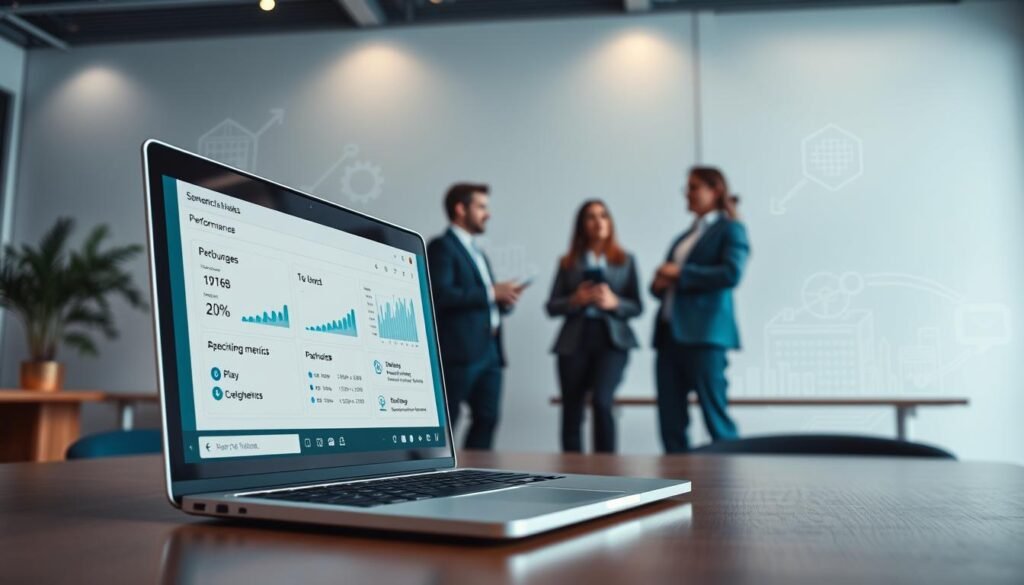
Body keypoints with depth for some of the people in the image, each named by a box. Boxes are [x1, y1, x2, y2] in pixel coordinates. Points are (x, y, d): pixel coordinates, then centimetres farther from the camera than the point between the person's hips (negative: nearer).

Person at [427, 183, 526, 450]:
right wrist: (490, 292, -16)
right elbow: (440, 295, -19)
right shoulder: (441, 247, -5)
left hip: (489, 350, 9)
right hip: (460, 350, -9)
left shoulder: (477, 252, 23)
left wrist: (504, 299, 3)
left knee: (487, 417, 6)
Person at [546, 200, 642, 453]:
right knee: (572, 412, 3)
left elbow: (637, 306, 8)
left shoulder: (625, 260, 11)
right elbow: (552, 307, 5)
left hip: (612, 339, -1)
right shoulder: (568, 262, 10)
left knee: (601, 401, -21)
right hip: (575, 341, 1)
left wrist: (614, 302, -12)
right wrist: (575, 300, -13)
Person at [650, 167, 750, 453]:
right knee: (670, 418, 4)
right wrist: (660, 282, 3)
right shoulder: (684, 237, 23)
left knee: (715, 414, -5)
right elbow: (665, 282, 26)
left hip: (705, 333, -7)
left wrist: (680, 273, -10)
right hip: (669, 333, 7)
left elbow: (731, 273, -14)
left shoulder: (730, 229, 3)